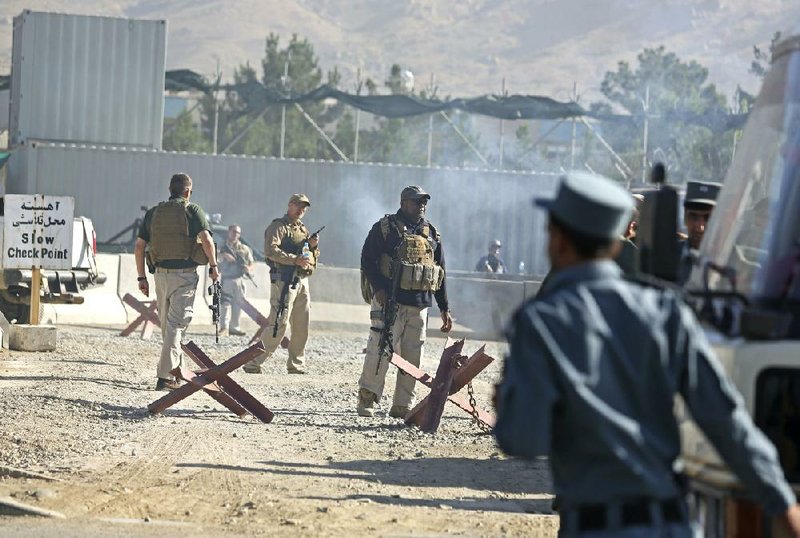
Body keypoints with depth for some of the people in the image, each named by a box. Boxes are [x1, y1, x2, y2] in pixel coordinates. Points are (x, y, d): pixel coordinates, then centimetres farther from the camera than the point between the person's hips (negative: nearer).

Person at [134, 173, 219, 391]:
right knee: (176, 325, -5)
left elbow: (139, 246, 8)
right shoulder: (193, 211, -3)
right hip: (184, 274, -4)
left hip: (160, 273, 4)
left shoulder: (153, 213, 10)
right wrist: (213, 267, -5)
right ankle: (165, 377, -13)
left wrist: (141, 277, 13)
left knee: (166, 325, 17)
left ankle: (174, 370, 26)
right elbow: (206, 239, -16)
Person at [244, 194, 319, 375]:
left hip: (302, 281, 8)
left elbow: (313, 258, 25)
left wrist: (313, 246, 3)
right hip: (284, 280, -8)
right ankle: (253, 363, -13)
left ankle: (296, 366, 19)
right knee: (279, 324, -14)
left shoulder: (303, 229, 22)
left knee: (302, 326, 9)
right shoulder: (278, 226, -2)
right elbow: (271, 251, -17)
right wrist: (295, 259, -24)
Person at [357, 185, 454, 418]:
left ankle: (402, 406, 9)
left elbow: (441, 273, 19)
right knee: (380, 349, -9)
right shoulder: (385, 228, 1)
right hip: (389, 300, -5)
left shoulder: (431, 235, 16)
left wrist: (445, 309, 15)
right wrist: (379, 288, -19)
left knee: (412, 356, 4)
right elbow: (367, 260, -5)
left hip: (419, 305, 5)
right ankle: (367, 399, 0)